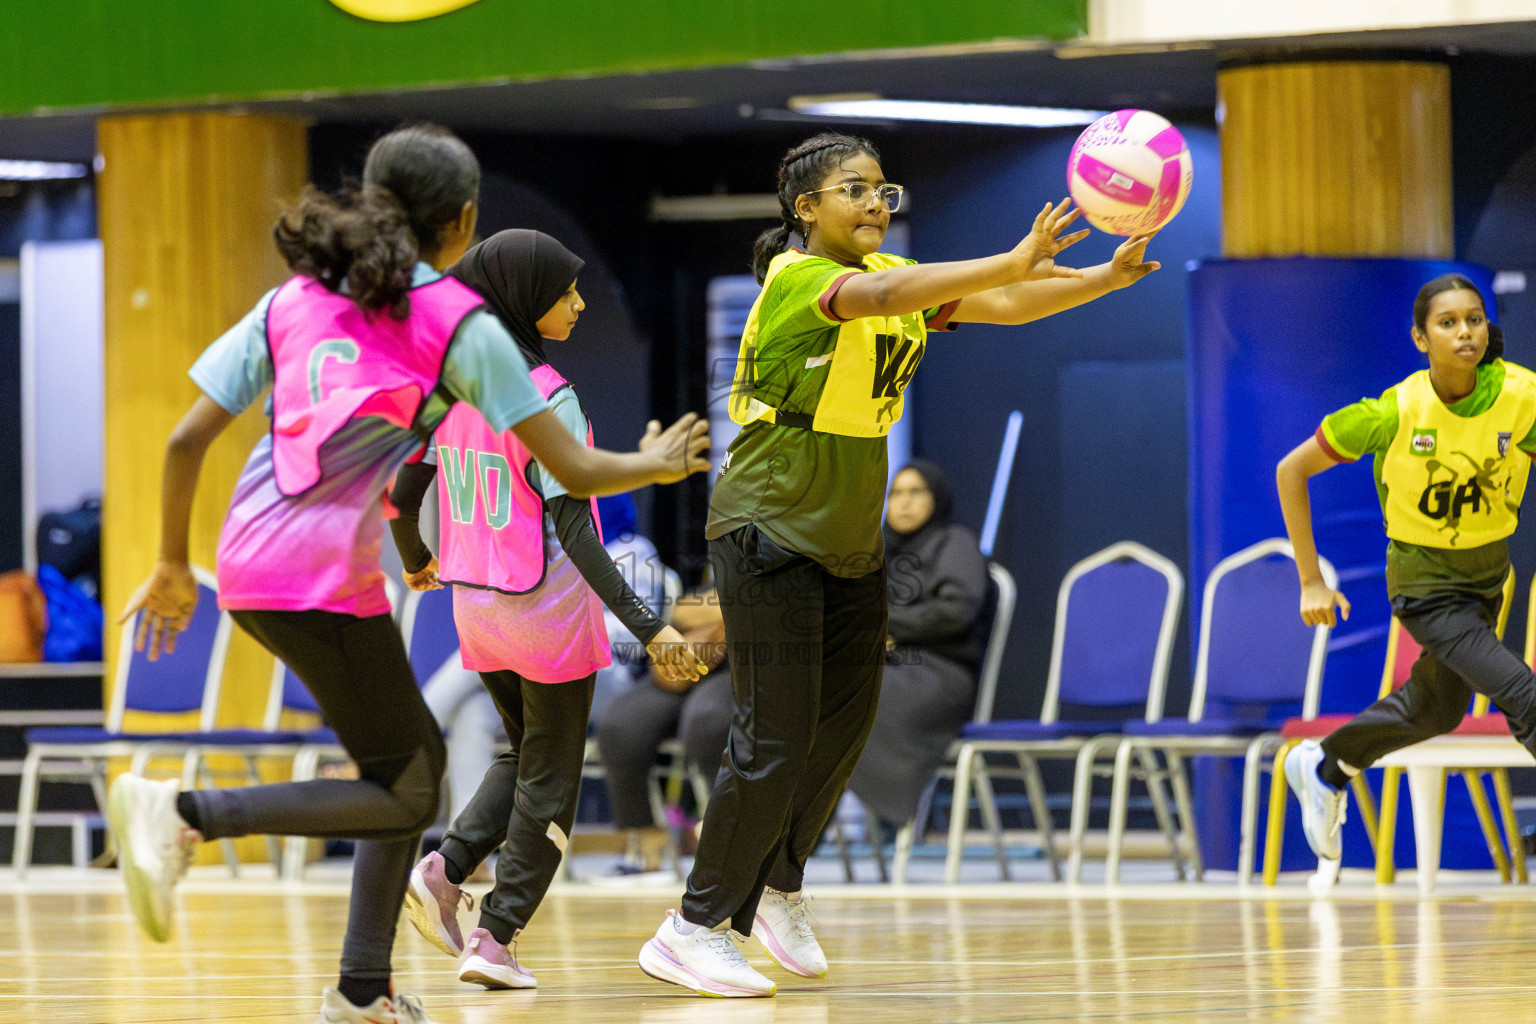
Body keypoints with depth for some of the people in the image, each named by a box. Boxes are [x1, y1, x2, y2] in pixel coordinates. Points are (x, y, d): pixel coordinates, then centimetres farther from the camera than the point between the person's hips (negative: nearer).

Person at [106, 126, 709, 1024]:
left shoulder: (295, 301, 14)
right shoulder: (461, 325, -1)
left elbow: (187, 440, 9)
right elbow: (574, 470, 1)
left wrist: (174, 566, 20)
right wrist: (654, 465, 22)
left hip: (247, 568, 7)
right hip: (328, 578, -7)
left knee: (418, 757, 19)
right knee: (403, 797, 3)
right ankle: (184, 814, -15)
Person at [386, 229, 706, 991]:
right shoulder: (548, 397, -18)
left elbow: (403, 494, 9)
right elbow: (573, 527, -23)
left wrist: (415, 560, 31)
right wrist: (645, 626, -24)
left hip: (474, 606, 6)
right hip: (547, 609, -6)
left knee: (525, 753, 24)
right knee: (550, 780, 9)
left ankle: (446, 868, 2)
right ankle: (496, 940, 4)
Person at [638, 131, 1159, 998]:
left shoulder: (893, 276, 7)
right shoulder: (797, 278, -18)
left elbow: (1001, 305, -1)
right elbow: (878, 296, -38)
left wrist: (1106, 279, -18)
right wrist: (1014, 263, -49)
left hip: (851, 541, 8)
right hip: (770, 538, -8)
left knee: (844, 729, 10)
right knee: (774, 741, -9)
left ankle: (778, 886, 31)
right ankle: (695, 930, 0)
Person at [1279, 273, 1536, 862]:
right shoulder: (1394, 413, -25)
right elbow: (1291, 471, -13)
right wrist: (1311, 582, -12)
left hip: (1488, 575, 5)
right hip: (1425, 585, -5)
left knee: (1436, 710, 26)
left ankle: (1324, 769, 50)